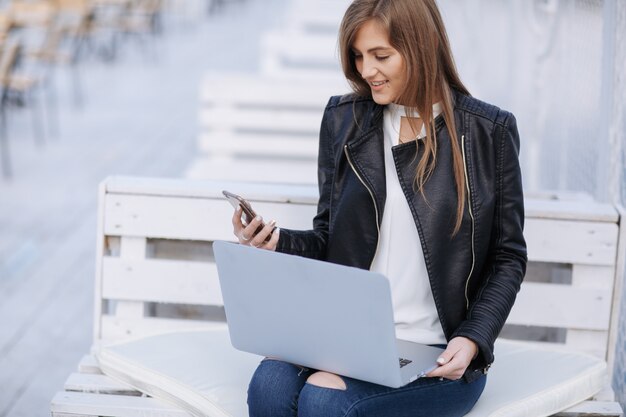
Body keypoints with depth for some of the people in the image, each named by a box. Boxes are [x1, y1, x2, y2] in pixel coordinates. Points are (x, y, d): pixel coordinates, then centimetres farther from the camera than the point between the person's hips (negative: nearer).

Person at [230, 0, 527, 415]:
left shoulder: (489, 130, 0)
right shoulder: (343, 119, 9)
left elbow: (508, 257, 3)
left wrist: (471, 341, -11)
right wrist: (277, 242, -7)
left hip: (436, 357, -3)